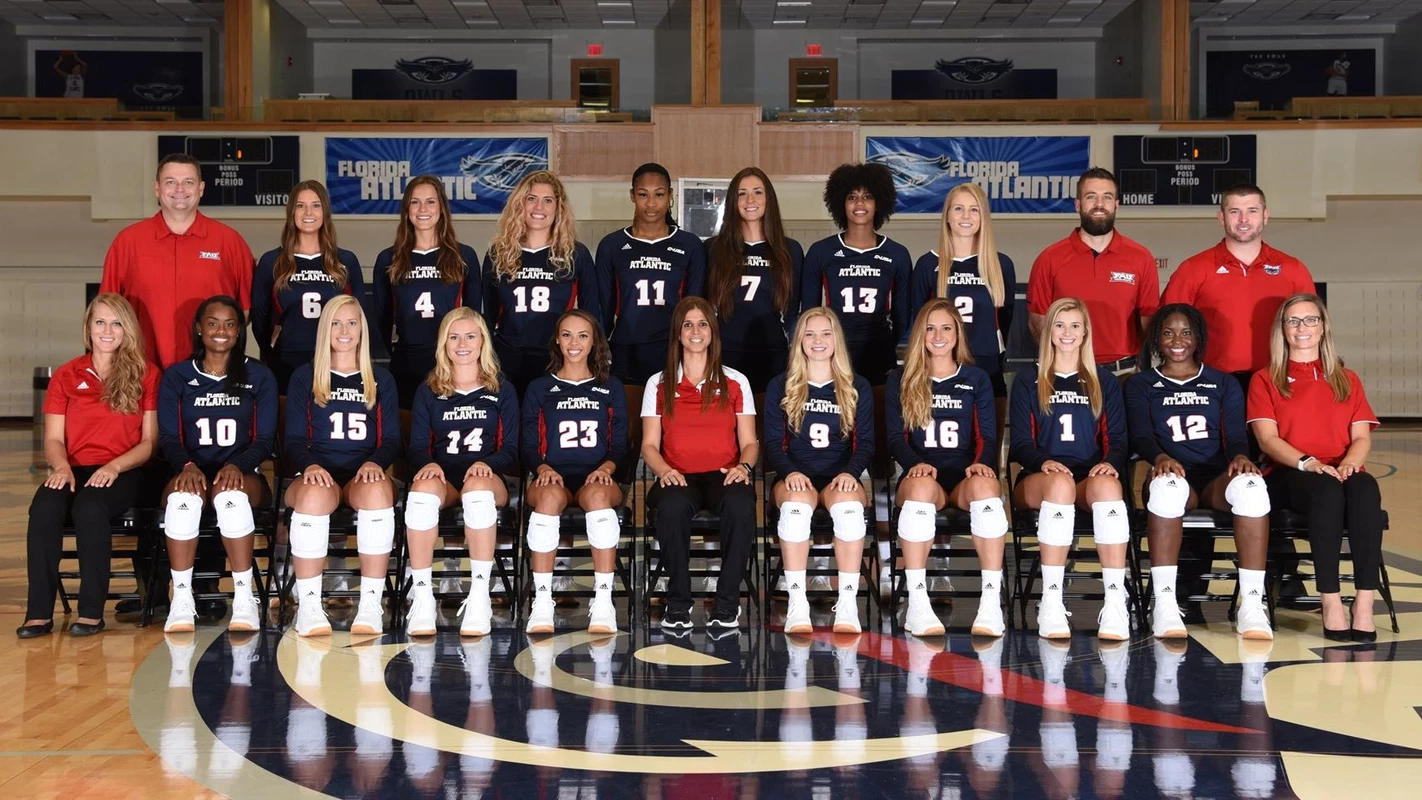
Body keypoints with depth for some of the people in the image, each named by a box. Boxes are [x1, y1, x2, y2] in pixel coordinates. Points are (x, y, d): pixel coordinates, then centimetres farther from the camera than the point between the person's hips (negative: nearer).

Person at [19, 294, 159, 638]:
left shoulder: (145, 375, 8)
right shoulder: (66, 376, 15)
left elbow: (149, 441, 4)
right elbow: (54, 438, 9)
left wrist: (114, 466, -13)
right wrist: (61, 467, -13)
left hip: (122, 474, -2)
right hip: (74, 470, 2)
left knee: (89, 506, -36)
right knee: (44, 507, -32)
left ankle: (92, 610, -27)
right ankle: (39, 612, -29)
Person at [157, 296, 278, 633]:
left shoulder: (259, 376, 11)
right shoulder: (176, 377, 13)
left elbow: (265, 439, 4)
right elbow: (168, 438, 4)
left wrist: (237, 466, -17)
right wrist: (187, 466, -19)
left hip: (242, 474, -1)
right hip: (192, 472, 1)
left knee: (230, 494, -38)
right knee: (182, 496, -37)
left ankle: (245, 598, -32)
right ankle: (182, 599, -32)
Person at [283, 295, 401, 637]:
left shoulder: (381, 380, 20)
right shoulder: (304, 378, 16)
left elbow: (391, 440, 12)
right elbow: (294, 440, 9)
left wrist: (374, 462, -12)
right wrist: (309, 465, -15)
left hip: (363, 474, 1)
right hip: (318, 474, -1)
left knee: (379, 490, -38)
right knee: (314, 494, -39)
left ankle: (371, 604, -36)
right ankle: (308, 605, -34)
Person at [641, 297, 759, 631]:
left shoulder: (735, 383, 15)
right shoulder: (659, 385, 14)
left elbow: (749, 442, 12)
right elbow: (649, 445, 9)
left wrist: (744, 466, -11)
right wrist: (665, 471, -13)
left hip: (723, 476, 0)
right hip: (679, 478, 0)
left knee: (740, 502, -37)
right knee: (673, 504, -38)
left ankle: (727, 604, -28)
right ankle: (678, 602, -23)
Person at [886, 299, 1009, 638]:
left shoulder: (977, 379, 18)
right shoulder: (901, 380, 16)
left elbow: (988, 435, 10)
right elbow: (895, 437, 6)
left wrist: (982, 463, -14)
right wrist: (915, 463, -16)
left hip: (965, 475, 1)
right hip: (923, 474, -1)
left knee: (986, 485, -37)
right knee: (921, 485, -39)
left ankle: (992, 600, -43)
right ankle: (916, 601, -43)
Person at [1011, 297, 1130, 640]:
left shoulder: (1104, 381, 20)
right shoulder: (1028, 381, 16)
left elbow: (1117, 439, 12)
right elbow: (1020, 443, 7)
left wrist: (1110, 463, -12)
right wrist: (1044, 462, -16)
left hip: (1091, 477, 1)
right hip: (1038, 480, -1)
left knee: (1107, 484, -37)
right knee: (1060, 483, -39)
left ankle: (1116, 602, -45)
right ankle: (1050, 602, -42)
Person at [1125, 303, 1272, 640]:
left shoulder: (1224, 384, 24)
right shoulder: (1141, 385, 19)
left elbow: (1236, 435, 9)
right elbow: (1140, 436, 2)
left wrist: (1240, 457, -16)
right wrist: (1160, 457, -22)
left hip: (1217, 479, 2)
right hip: (1172, 473, -1)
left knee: (1250, 484, -36)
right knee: (1167, 484, -41)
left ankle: (1252, 603, -37)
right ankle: (1164, 603, -41)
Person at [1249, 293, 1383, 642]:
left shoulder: (1347, 380, 22)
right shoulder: (1265, 380, 14)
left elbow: (1362, 436, 10)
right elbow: (1268, 439, 0)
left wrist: (1348, 465, -13)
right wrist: (1308, 463, -18)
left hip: (1342, 473, 2)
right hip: (1287, 475, -2)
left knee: (1365, 487, -35)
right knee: (1327, 490, -38)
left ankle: (1364, 603, -41)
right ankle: (1331, 603, -39)